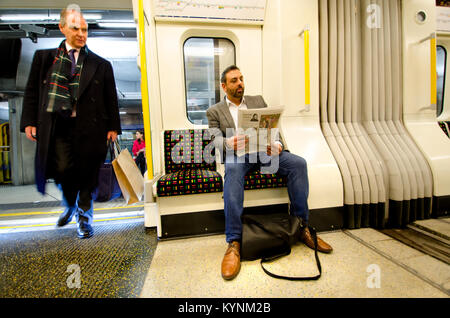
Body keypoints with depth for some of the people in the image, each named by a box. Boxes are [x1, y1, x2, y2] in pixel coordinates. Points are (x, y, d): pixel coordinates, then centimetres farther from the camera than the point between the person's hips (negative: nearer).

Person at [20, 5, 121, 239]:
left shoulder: (100, 64, 9)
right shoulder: (44, 57, 14)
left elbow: (111, 99, 6)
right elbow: (32, 91, 13)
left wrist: (113, 127, 0)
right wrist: (29, 121, 4)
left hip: (89, 127, -1)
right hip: (57, 125, 2)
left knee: (87, 175, 2)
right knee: (63, 169, -7)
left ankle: (84, 217, 23)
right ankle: (69, 205, 27)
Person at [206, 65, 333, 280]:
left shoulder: (258, 100, 22)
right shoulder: (214, 111, 13)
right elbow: (217, 139, -2)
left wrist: (277, 143, -12)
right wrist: (228, 143, -28)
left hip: (263, 149, 3)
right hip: (237, 153, -2)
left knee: (298, 163, -22)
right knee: (233, 170, -37)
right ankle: (234, 242, -34)